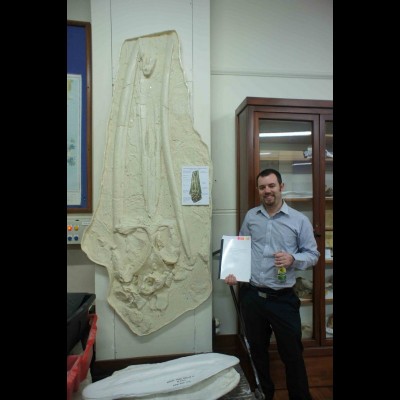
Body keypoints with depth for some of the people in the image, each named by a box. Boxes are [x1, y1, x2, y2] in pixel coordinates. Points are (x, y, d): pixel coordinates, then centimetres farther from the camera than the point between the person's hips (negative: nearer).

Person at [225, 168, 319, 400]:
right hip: (251, 296, 3)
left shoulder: (299, 220, -3)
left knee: (292, 353, 10)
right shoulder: (250, 216, 6)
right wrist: (232, 271, -3)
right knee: (257, 350, 19)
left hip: (283, 299, -3)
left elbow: (313, 254, -1)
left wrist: (293, 259, -20)